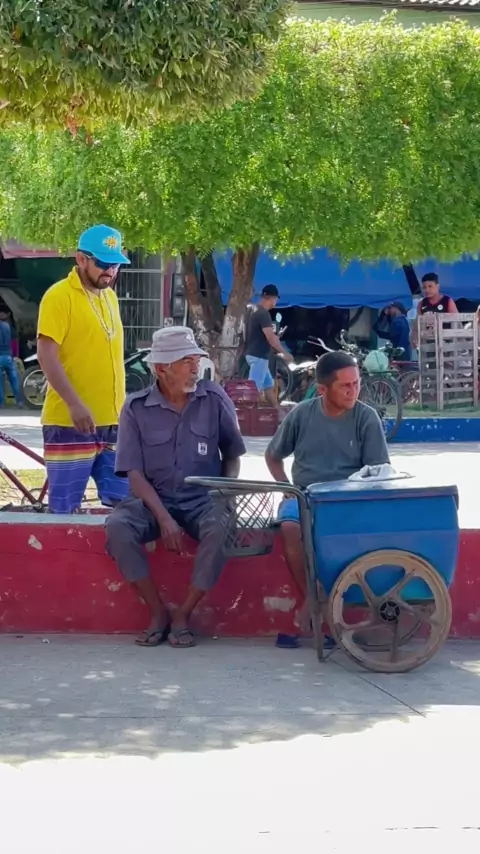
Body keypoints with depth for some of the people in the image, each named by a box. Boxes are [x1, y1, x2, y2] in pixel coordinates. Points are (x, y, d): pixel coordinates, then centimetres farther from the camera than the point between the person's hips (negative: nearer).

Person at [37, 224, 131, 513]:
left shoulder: (110, 296, 14)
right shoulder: (59, 296, -8)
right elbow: (47, 355, -14)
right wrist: (74, 404, -22)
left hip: (112, 422, 7)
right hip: (70, 423, -7)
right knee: (65, 509, -2)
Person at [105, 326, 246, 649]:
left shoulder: (214, 398, 0)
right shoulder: (136, 408, -4)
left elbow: (232, 455, 11)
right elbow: (134, 473, -7)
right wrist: (164, 518, -19)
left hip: (203, 499, 0)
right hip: (154, 499, 0)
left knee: (221, 528, -34)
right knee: (118, 526, -31)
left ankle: (183, 615, -19)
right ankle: (159, 613, -17)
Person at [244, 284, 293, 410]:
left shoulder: (253, 310, 12)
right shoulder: (263, 314, -19)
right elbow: (270, 338, -22)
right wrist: (285, 353, -15)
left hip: (254, 354, 10)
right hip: (258, 356, -10)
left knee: (269, 385, 18)